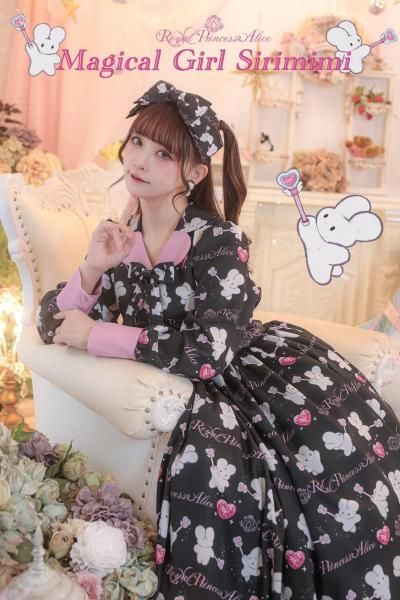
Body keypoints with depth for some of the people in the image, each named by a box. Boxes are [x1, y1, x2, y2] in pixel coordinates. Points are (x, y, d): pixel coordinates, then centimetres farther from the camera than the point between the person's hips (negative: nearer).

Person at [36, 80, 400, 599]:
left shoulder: (217, 239, -15)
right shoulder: (120, 236, 1)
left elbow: (207, 352, -25)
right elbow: (51, 325, 4)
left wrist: (93, 335, -20)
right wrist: (93, 269, -16)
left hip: (256, 363, -2)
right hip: (191, 389, 3)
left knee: (330, 440, -27)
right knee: (208, 457, -29)